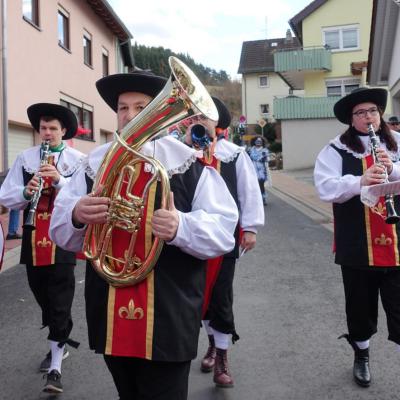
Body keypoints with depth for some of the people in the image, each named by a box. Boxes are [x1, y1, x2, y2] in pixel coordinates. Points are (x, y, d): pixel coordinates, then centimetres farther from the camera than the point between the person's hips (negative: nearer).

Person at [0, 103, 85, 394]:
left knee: (60, 302, -3)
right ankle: (59, 344, 38)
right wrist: (26, 192, -16)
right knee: (43, 297, 16)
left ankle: (55, 368, 5)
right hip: (34, 237, 4)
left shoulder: (77, 160, -1)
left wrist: (60, 180, -23)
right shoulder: (25, 158, 8)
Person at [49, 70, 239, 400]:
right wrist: (77, 215, -20)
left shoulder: (190, 164, -7)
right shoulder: (95, 163, 5)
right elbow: (60, 231, 4)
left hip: (168, 320, -4)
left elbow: (224, 230, -12)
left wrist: (181, 227, -33)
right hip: (110, 317, 5)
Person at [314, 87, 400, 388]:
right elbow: (325, 188, -13)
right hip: (357, 247, 0)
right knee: (360, 305, 17)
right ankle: (362, 355, 41)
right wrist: (361, 181, -28)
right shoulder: (337, 150, -1)